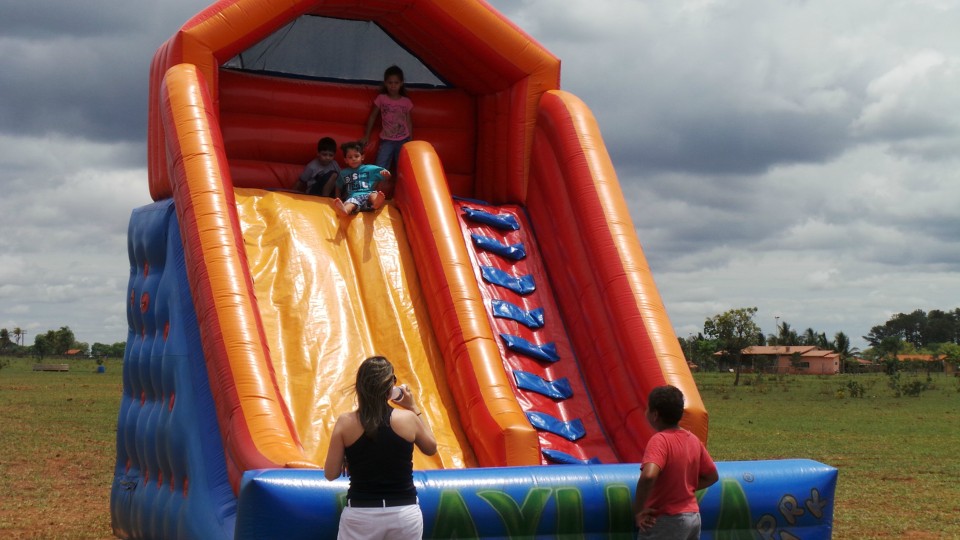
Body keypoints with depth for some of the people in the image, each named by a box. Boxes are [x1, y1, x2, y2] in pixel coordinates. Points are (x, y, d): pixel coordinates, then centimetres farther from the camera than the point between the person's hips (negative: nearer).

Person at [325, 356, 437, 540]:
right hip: (405, 513, 1)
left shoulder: (346, 423, -7)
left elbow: (331, 474, -3)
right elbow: (431, 448, 16)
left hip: (360, 516, -1)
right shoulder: (408, 419, -5)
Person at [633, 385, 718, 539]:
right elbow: (712, 476, 16)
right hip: (693, 517, 8)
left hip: (666, 522, -8)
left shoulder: (660, 440, -19)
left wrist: (638, 511, -24)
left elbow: (648, 476, -36)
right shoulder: (693, 440, 5)